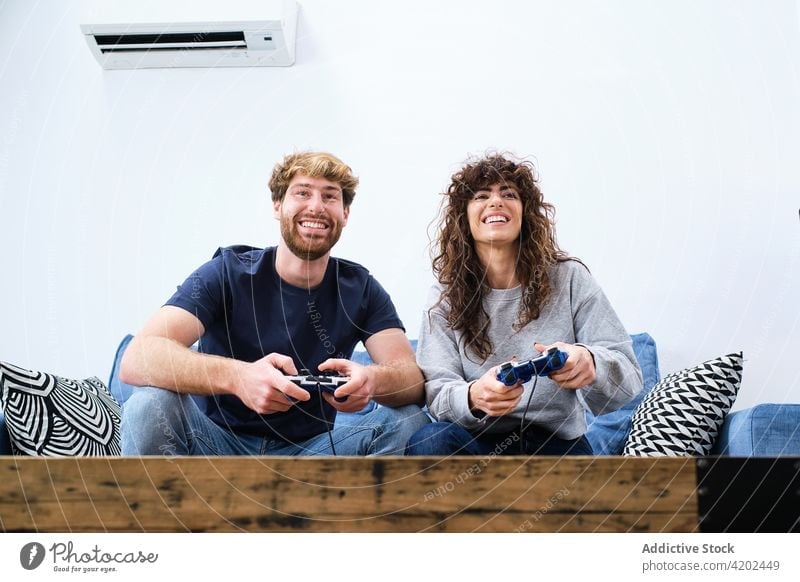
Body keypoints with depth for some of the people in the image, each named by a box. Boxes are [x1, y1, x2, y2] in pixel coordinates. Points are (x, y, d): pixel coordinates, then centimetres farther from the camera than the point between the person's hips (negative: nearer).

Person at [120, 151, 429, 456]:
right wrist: (237, 376, -45)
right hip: (218, 442, -2)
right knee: (150, 406, -30)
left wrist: (373, 380, -38)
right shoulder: (227, 273, -10)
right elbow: (136, 359, -24)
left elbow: (413, 378, -12)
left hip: (310, 447, 2)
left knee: (410, 420, -20)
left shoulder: (360, 289, -2)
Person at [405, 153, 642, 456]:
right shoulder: (445, 296, 1)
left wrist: (590, 364, -32)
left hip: (557, 440, 0)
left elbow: (628, 375, -6)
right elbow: (436, 391, -7)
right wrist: (473, 397, -33)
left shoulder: (570, 278, -1)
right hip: (477, 440, 0)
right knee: (429, 441, -31)